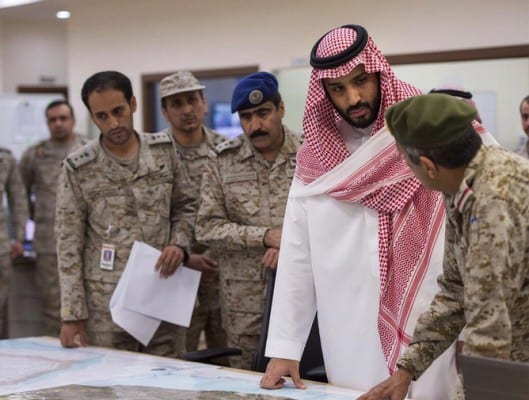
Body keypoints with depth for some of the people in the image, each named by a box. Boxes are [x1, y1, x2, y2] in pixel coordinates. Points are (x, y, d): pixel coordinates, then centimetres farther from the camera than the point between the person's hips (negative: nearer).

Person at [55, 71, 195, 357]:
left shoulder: (164, 151, 4)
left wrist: (179, 244, -7)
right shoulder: (78, 169, -3)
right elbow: (69, 245, -2)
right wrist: (72, 313, -6)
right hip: (106, 305, -2)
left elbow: (185, 206, 14)